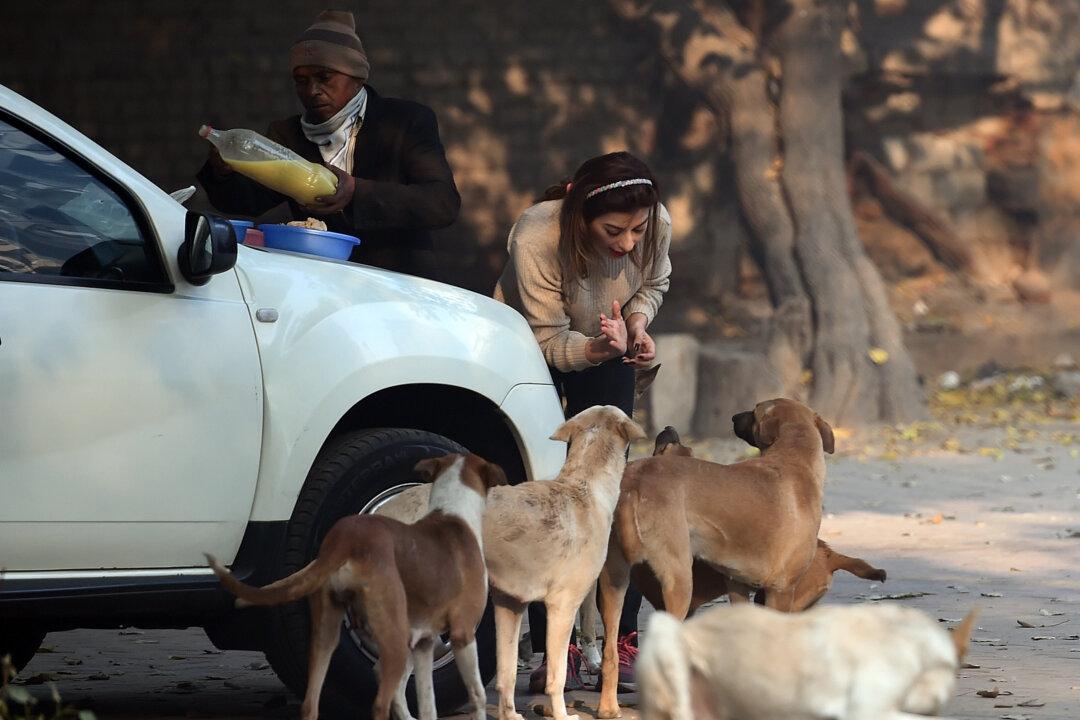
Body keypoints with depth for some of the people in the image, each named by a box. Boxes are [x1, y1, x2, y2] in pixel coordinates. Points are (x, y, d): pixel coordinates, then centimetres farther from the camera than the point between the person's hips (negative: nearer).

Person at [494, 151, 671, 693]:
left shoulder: (656, 226, -28)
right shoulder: (535, 239, -38)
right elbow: (551, 344, -28)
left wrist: (637, 324, -23)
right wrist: (601, 348, -47)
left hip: (605, 349, 2)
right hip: (531, 351, -2)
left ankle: (623, 642, -6)